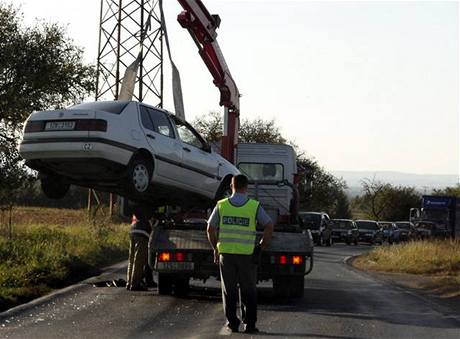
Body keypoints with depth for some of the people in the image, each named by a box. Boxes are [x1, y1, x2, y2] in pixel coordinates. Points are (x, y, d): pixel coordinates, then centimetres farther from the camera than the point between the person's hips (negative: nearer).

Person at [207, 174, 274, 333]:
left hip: (225, 253, 1)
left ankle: (232, 323, 11)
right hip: (247, 254, -1)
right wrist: (262, 246, 4)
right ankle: (249, 324, 6)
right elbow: (269, 226, -7)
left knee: (229, 290, 10)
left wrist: (216, 248, 15)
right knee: (248, 290, 8)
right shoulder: (254, 206, -3)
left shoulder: (221, 205, 1)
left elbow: (210, 229, 3)